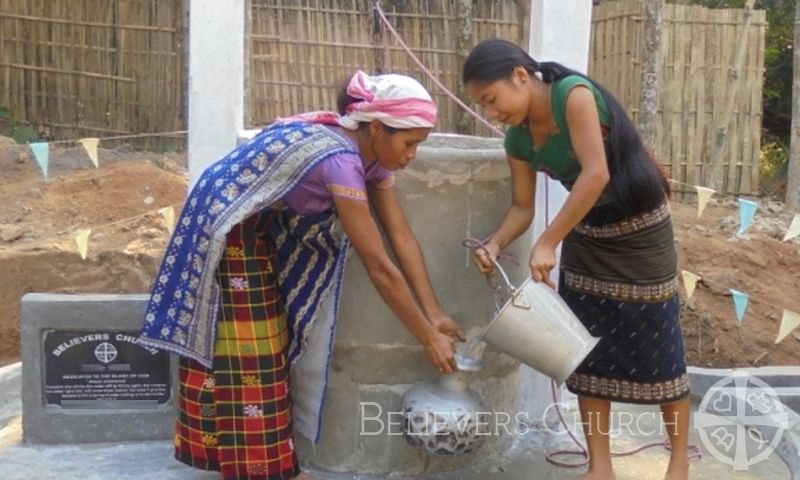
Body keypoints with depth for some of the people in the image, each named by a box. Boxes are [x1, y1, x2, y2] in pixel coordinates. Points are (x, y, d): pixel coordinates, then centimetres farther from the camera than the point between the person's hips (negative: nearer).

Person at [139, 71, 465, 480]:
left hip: (259, 226, 9)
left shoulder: (370, 155, -7)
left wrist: (436, 316, -11)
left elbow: (402, 238, -7)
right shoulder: (340, 160, -35)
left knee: (264, 346, 15)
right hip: (224, 226, -9)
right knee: (249, 350, -1)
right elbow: (380, 267, -33)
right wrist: (429, 339, -26)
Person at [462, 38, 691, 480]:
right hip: (586, 233, 7)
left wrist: (547, 243, -31)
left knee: (656, 346, 2)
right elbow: (521, 207, 2)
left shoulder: (575, 94, -24)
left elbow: (597, 173, -32)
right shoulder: (518, 139, -3)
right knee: (587, 348, 4)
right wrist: (495, 245, -18)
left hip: (639, 228, -6)